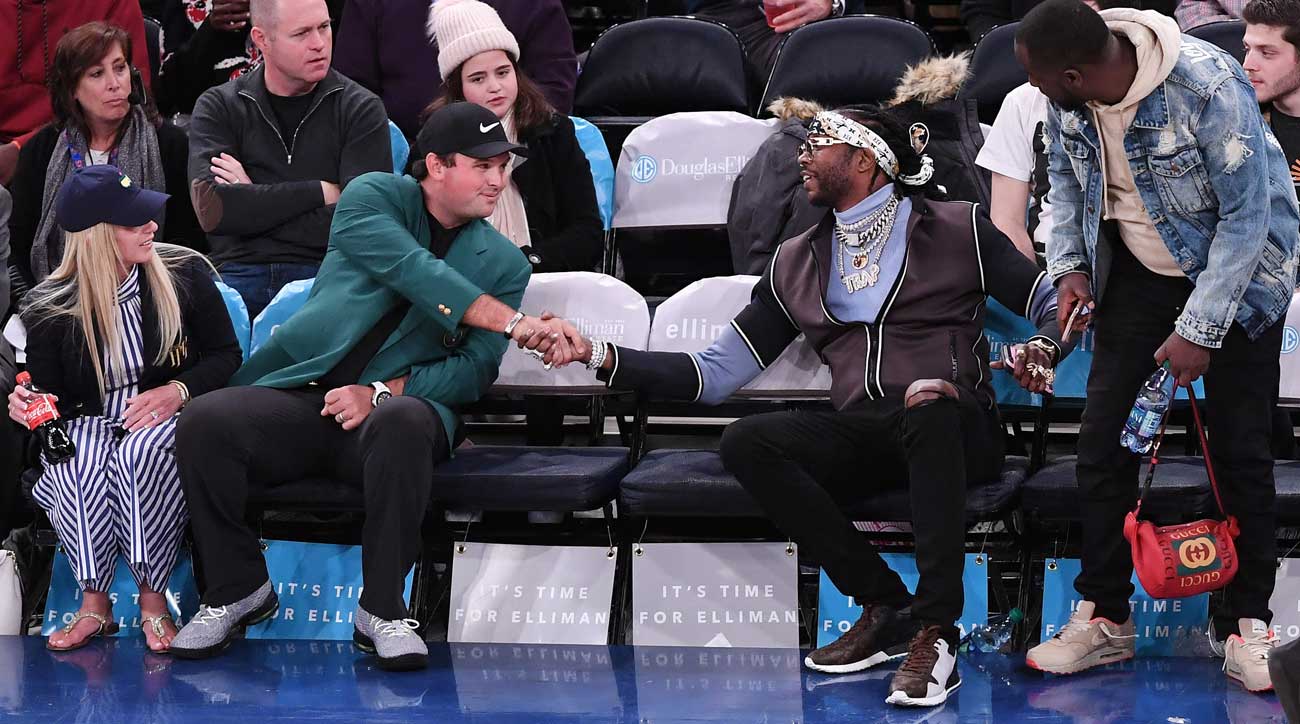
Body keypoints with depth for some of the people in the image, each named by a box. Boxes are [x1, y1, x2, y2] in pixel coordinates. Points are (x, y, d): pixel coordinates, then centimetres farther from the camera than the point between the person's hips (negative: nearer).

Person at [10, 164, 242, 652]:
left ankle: (152, 599, -24)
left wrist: (178, 391, -13)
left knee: (141, 454, -37)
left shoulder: (183, 274, -1)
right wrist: (25, 407, -18)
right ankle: (94, 603, -18)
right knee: (77, 466, -36)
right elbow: (49, 395, 7)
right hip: (88, 424, 1)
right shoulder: (50, 307, -2)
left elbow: (225, 354, 6)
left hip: (164, 417, 0)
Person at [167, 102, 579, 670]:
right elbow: (412, 271, -14)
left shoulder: (504, 264, 12)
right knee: (203, 423, -28)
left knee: (404, 422, -38)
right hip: (299, 390, 0)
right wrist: (515, 322, -22)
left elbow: (476, 369, 2)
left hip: (397, 406, 0)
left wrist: (383, 393, -14)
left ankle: (381, 609, -25)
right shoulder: (375, 197, 5)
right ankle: (238, 588, -4)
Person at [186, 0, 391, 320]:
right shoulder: (218, 107, 11)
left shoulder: (361, 109, 8)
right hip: (239, 273, 0)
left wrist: (255, 206, -4)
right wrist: (321, 192, -6)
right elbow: (212, 210, -7)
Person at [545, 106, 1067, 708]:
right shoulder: (797, 263, 22)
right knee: (744, 443, -24)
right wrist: (599, 355, 9)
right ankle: (885, 607, -20)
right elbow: (716, 372, 19)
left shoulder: (956, 229, 11)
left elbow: (1054, 305, 10)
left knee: (927, 397, -40)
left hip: (954, 426, -4)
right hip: (860, 434, 4)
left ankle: (934, 633, -40)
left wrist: (1040, 348, -15)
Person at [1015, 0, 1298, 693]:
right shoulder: (1065, 98, -15)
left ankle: (1244, 623, 7)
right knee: (1102, 440, -1)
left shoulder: (1208, 85, -32)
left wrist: (1199, 330, -24)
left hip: (1237, 271, -5)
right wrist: (1070, 265, -4)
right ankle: (1103, 617, 8)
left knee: (1240, 451, -4)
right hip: (1138, 271, 5)